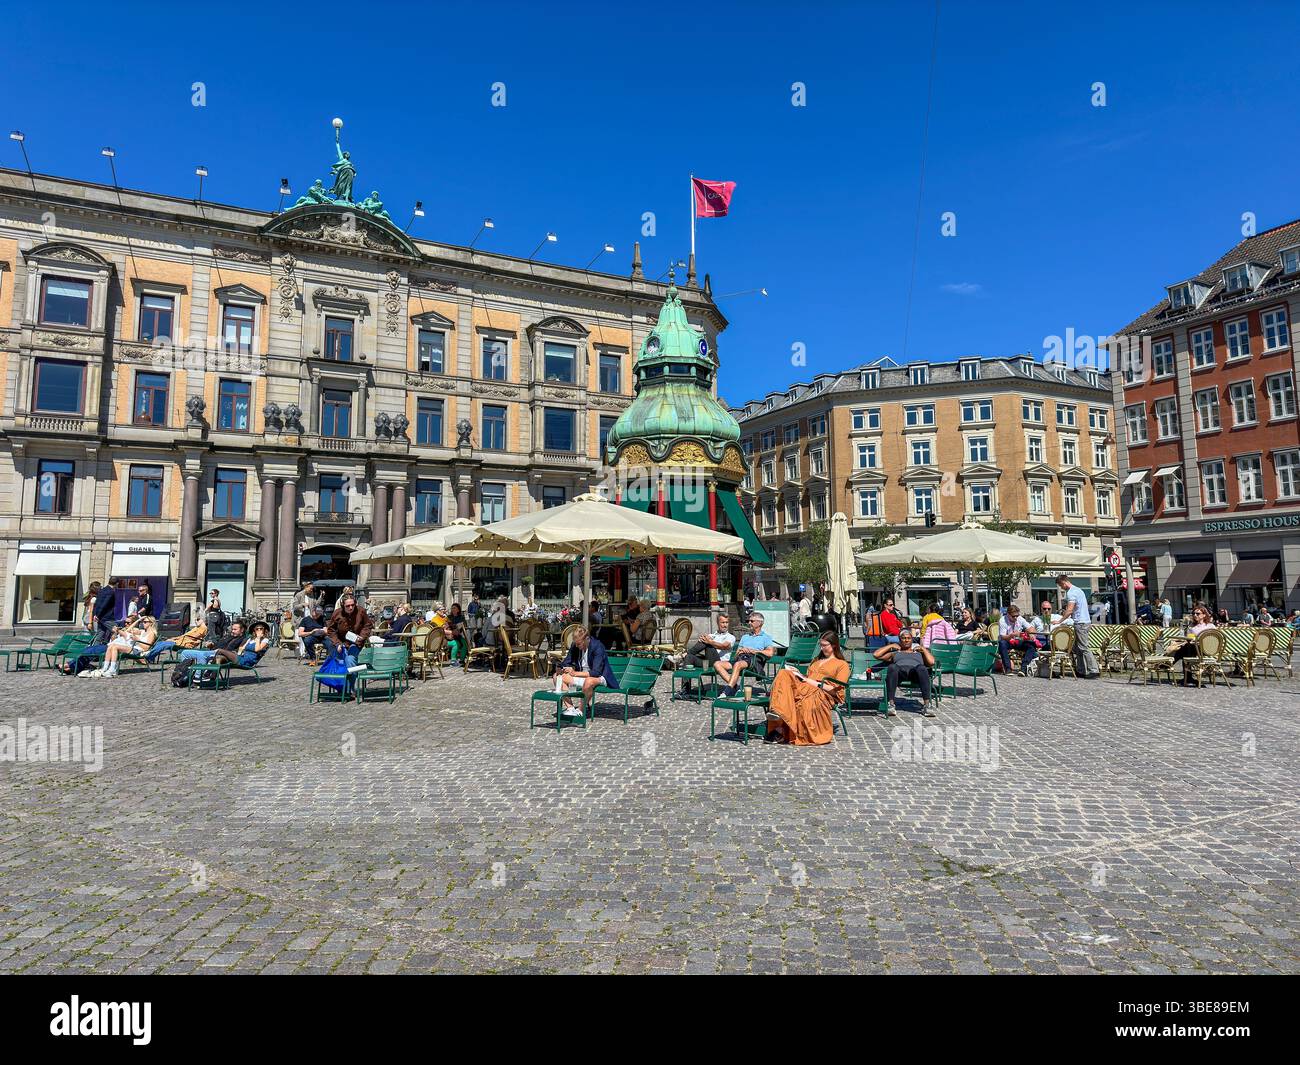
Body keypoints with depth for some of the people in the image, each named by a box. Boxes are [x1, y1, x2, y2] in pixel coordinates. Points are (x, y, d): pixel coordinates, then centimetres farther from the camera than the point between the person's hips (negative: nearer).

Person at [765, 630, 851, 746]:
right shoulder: (816, 660, 37)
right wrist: (799, 674, 10)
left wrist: (816, 684, -7)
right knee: (784, 674, -26)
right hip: (804, 687, 5)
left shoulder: (842, 664, 16)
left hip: (823, 694, -5)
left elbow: (836, 690, 2)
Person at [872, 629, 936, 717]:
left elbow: (931, 662, 19)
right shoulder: (894, 653, 37)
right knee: (892, 667, -39)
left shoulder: (919, 651, 37)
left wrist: (924, 649, 19)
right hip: (899, 671, 0)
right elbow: (876, 654, 25)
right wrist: (890, 646, 25)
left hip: (914, 671, 0)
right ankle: (890, 704, -43)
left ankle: (926, 705, -43)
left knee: (922, 668, -38)